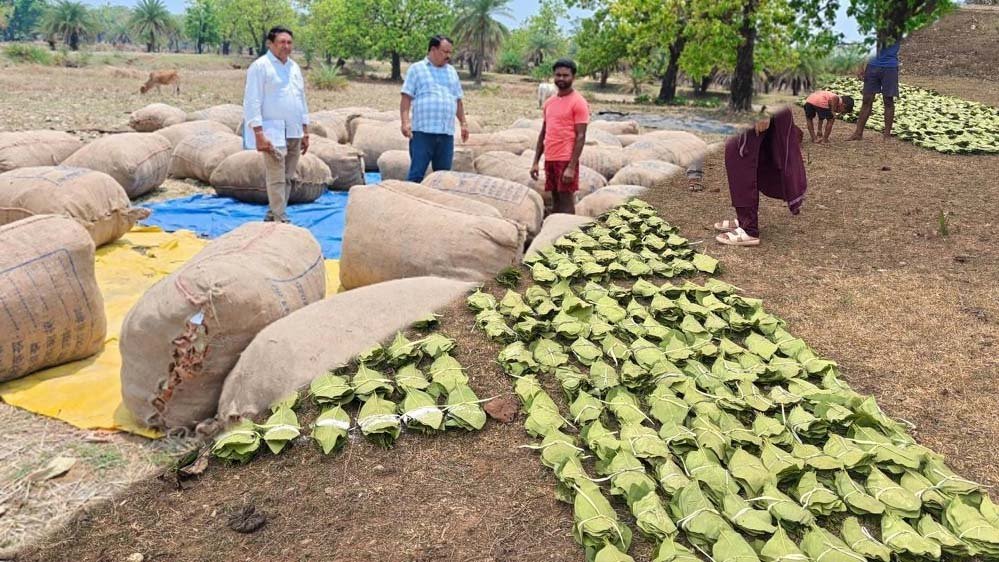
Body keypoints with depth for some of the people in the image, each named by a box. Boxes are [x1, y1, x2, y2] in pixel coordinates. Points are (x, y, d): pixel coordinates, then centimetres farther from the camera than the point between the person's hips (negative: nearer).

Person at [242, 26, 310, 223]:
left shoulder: (294, 67, 16)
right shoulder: (260, 66, -5)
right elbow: (252, 102, -9)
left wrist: (305, 132, 17)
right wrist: (259, 134, -16)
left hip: (294, 133, 7)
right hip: (274, 133, -7)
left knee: (288, 179, 8)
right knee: (277, 179, -9)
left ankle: (272, 216, 19)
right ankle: (280, 221, -6)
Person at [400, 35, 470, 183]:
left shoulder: (452, 72, 19)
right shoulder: (416, 69, 5)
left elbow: (458, 101, 23)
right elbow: (406, 98, -2)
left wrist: (463, 123, 16)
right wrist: (405, 121, -13)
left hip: (447, 133, 5)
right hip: (423, 132, -5)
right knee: (416, 173, -6)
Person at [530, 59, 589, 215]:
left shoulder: (578, 103, -7)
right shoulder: (549, 102, 14)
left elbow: (580, 137, -12)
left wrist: (571, 167, -19)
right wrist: (535, 162, 11)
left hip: (566, 160, -7)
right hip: (549, 159, 7)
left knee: (566, 202, -4)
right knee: (555, 201, 11)